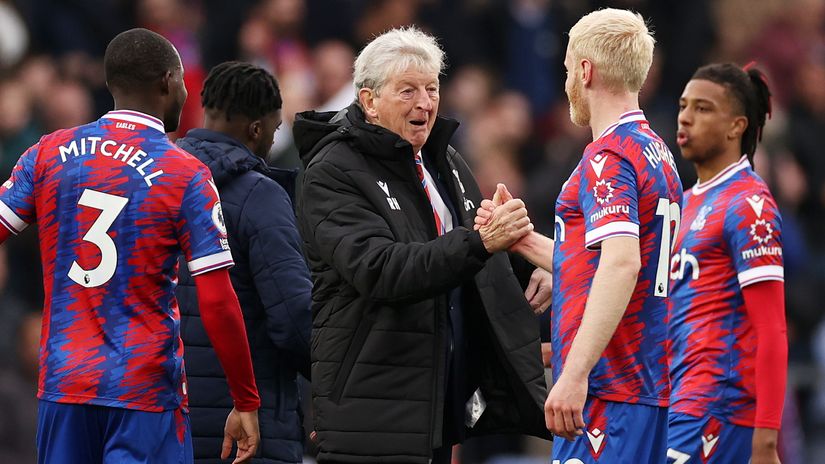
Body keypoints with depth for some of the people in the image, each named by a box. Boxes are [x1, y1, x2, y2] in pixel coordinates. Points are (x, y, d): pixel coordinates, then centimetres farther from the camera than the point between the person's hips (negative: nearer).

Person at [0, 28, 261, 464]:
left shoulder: (49, 154, 4)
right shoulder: (185, 175, -7)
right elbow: (217, 304, -10)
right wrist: (246, 404, -3)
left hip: (62, 381, 4)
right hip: (145, 391, -4)